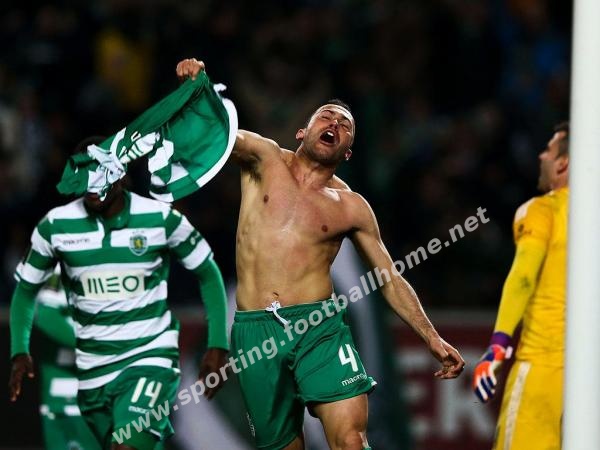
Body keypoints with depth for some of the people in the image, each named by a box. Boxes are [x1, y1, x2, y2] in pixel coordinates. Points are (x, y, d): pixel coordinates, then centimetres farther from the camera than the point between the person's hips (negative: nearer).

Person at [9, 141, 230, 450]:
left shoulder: (160, 219, -8)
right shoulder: (56, 226, -4)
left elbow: (208, 274, 3)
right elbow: (26, 289, 10)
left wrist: (217, 346, -3)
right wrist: (20, 352, -2)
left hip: (151, 358, -4)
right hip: (93, 371, 4)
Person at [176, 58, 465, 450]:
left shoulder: (351, 207, 10)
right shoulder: (266, 159, 9)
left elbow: (391, 279, 15)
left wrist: (432, 338, 7)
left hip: (320, 328, 0)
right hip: (255, 330, 0)